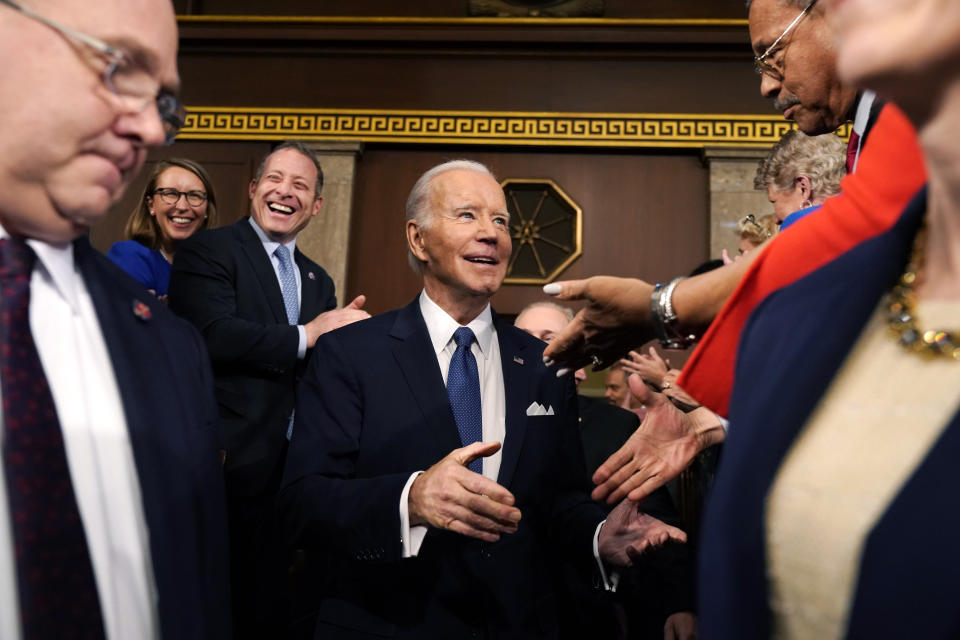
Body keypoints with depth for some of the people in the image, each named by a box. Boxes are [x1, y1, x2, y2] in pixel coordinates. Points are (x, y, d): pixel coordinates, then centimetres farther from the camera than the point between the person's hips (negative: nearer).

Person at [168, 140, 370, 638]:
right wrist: (307, 336, -17)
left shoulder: (318, 280, 15)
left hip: (290, 469, 6)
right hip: (227, 464, -6)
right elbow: (211, 334, -22)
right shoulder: (208, 250, -5)